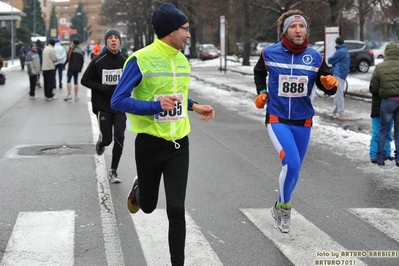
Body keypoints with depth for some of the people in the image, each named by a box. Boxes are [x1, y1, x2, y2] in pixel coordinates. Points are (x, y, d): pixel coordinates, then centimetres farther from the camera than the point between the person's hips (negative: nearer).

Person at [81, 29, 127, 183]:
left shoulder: (125, 61, 1)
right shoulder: (98, 61, -6)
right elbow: (84, 80, 0)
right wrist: (100, 87, -16)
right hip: (103, 106, -2)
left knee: (119, 137, -7)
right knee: (107, 139, 1)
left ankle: (113, 171, 7)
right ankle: (101, 141, 41)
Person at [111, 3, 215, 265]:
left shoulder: (182, 61, 5)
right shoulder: (141, 59, -16)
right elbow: (118, 101, -18)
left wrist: (194, 106, 8)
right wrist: (156, 107, -28)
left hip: (179, 145, 4)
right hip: (150, 144, -3)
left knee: (176, 209, -4)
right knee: (149, 206, 16)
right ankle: (139, 190, 52)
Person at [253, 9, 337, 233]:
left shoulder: (315, 57, -5)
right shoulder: (270, 53, -8)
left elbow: (328, 88, 0)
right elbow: (259, 72, 15)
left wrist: (330, 85, -22)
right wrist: (262, 92, 1)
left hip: (303, 122, 3)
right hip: (277, 119, -3)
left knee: (295, 168, 14)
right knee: (291, 164, -20)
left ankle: (281, 207, 38)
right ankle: (284, 207, 5)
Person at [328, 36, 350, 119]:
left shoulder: (339, 51, -14)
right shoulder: (346, 51, 15)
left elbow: (330, 60, -9)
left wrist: (329, 59, 12)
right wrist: (335, 63, 5)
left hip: (338, 74, -10)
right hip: (343, 74, 10)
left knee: (339, 94, -9)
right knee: (338, 94, 15)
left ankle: (341, 113, -10)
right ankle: (335, 111, 21)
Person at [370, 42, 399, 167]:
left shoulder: (379, 67, -6)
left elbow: (373, 88, -1)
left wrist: (377, 94, 20)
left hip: (387, 101, -1)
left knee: (384, 130, 11)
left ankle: (380, 159, 12)